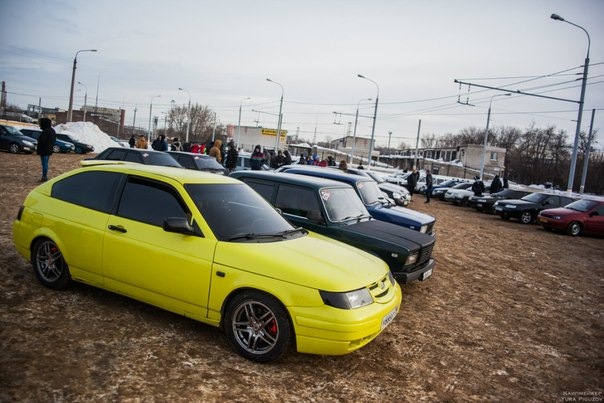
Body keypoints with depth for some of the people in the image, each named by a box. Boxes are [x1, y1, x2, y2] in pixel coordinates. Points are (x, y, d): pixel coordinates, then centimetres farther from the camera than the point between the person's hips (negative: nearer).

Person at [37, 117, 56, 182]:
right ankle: (45, 176, 23)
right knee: (46, 163, 17)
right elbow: (54, 140, 19)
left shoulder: (45, 131, -20)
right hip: (49, 150, 10)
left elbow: (41, 140, -25)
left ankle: (44, 177, -1)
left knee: (44, 164, -5)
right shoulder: (52, 130, 11)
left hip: (44, 150, -10)